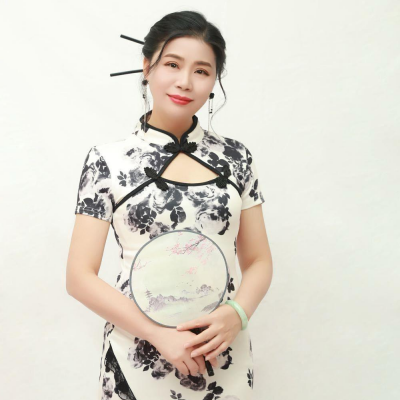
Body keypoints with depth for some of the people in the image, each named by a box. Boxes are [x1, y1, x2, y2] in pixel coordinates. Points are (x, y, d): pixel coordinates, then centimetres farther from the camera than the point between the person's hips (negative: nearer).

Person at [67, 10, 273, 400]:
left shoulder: (234, 157, 0)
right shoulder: (109, 160, -6)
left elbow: (258, 261, 5)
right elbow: (79, 277, -7)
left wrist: (237, 314, -14)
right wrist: (158, 334, -16)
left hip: (224, 359, 2)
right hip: (138, 360, -2)